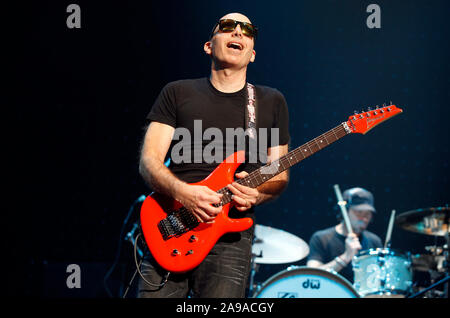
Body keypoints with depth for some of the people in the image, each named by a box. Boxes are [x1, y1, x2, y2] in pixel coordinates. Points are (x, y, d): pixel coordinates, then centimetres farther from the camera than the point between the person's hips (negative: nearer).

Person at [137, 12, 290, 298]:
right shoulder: (178, 93, 10)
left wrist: (256, 193, -10)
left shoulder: (271, 102, 12)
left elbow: (280, 175, 13)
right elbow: (149, 160, 3)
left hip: (230, 235, 0)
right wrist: (182, 191, -17)